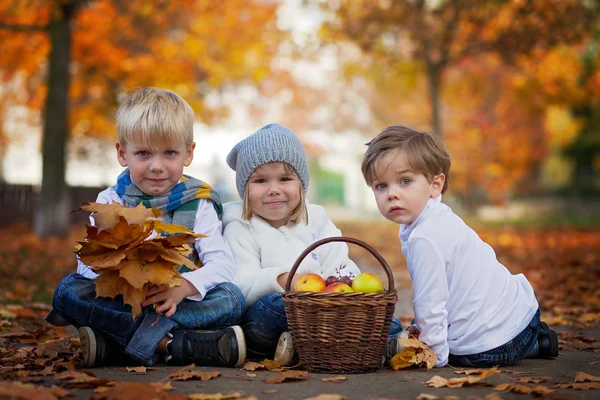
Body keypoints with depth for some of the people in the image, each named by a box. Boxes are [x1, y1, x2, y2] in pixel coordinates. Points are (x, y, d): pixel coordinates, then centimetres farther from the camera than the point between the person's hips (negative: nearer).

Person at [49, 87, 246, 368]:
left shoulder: (197, 204, 5)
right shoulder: (110, 202, 6)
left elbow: (223, 263, -9)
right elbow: (88, 262, -7)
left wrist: (184, 286, -29)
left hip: (182, 303, 0)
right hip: (120, 302, 0)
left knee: (231, 298, -27)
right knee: (68, 291, -24)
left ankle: (113, 342, -32)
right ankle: (170, 344, -33)